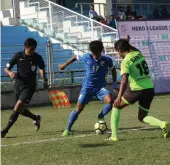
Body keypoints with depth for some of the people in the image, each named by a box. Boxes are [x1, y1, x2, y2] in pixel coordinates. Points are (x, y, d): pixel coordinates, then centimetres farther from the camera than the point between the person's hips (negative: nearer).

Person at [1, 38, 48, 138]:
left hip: (30, 86, -3)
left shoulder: (37, 58, -3)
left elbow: (42, 69, 17)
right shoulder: (18, 56, -4)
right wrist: (10, 73, -22)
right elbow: (6, 68, 0)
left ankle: (6, 129, -17)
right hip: (18, 84, 3)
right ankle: (36, 118, 38)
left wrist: (45, 80, 6)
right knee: (20, 109, 9)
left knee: (19, 106, -18)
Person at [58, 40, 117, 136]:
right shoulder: (87, 57, -10)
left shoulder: (107, 60, -10)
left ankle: (100, 117, 1)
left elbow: (113, 70, 11)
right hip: (88, 87, 0)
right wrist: (64, 65, 19)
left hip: (100, 87, 0)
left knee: (110, 101, -27)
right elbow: (75, 58, 10)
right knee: (79, 108, -5)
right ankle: (68, 129, 10)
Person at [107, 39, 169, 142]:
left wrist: (119, 97, -29)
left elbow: (124, 81, -23)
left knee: (116, 107, 15)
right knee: (142, 117, 18)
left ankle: (114, 136, 7)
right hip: (150, 88, 6)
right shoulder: (138, 53, 9)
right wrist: (127, 43, 36)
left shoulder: (126, 61, -9)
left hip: (137, 90, -6)